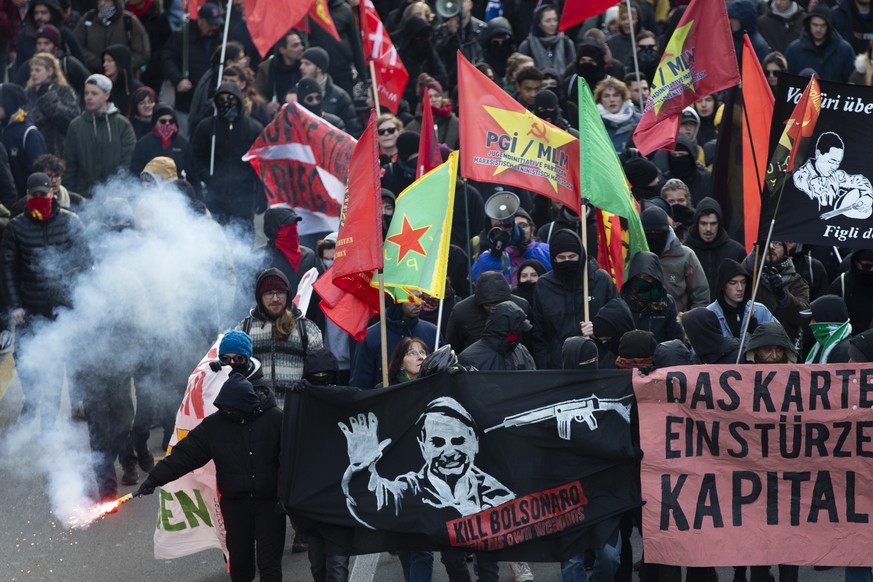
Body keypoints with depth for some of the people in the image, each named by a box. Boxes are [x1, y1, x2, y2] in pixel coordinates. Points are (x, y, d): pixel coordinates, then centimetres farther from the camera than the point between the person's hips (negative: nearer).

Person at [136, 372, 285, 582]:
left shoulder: (275, 419, -10)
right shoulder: (215, 424, -3)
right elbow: (184, 454, -3)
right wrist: (154, 479, -9)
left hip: (269, 502, -3)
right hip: (235, 504, 3)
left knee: (269, 564, -3)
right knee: (239, 561, 9)